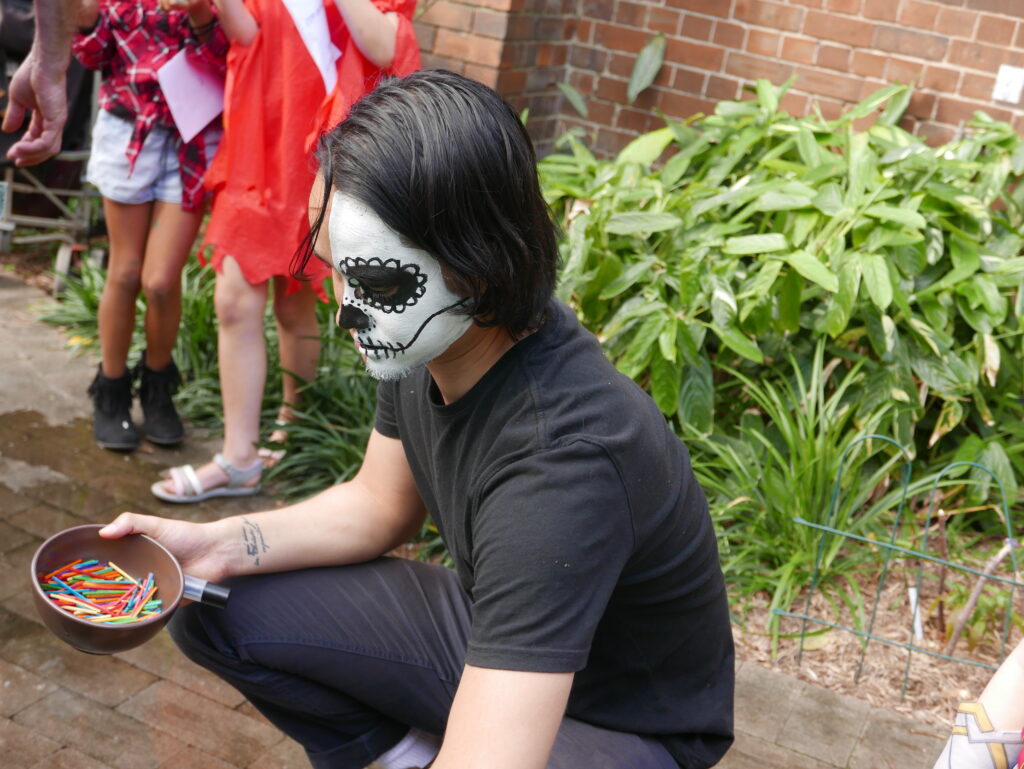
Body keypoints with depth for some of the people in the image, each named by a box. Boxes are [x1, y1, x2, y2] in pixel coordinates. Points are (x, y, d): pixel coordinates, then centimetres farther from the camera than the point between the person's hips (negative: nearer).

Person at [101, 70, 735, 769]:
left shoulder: (560, 456, -39)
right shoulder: (431, 339, -13)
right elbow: (380, 504, 4)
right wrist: (219, 546, -11)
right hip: (491, 626, 7)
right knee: (213, 612, 1)